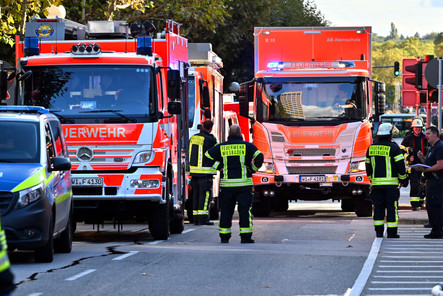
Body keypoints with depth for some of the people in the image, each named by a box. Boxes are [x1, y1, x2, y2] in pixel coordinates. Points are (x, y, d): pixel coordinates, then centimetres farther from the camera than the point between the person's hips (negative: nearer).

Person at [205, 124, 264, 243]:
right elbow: (259, 158, -11)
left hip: (226, 184, 2)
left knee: (225, 211, 9)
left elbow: (207, 157, 7)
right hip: (244, 183, -2)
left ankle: (224, 237, 8)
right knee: (245, 210, 1)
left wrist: (220, 168, 11)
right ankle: (245, 236, -3)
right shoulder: (247, 146, -1)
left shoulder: (221, 147, 6)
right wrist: (252, 170, 2)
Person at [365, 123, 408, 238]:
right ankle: (392, 232, -1)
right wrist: (403, 180, 5)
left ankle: (379, 231, 6)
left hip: (376, 183, 4)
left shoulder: (371, 148, 9)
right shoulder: (393, 147, -8)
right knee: (392, 207, 0)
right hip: (391, 183, -4)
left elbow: (368, 166, 16)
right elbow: (401, 165, -7)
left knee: (378, 207, 8)